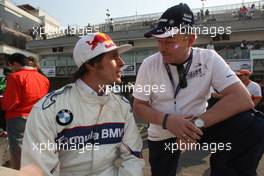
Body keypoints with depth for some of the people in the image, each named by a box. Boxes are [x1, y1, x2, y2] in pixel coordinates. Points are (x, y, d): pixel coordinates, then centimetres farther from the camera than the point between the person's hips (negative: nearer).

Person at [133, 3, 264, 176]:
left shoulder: (209, 59, -14)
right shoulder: (149, 65, -12)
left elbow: (243, 99, -21)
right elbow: (139, 106, -7)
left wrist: (197, 123, -30)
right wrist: (166, 120, -26)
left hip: (199, 126, -1)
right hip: (162, 136, 2)